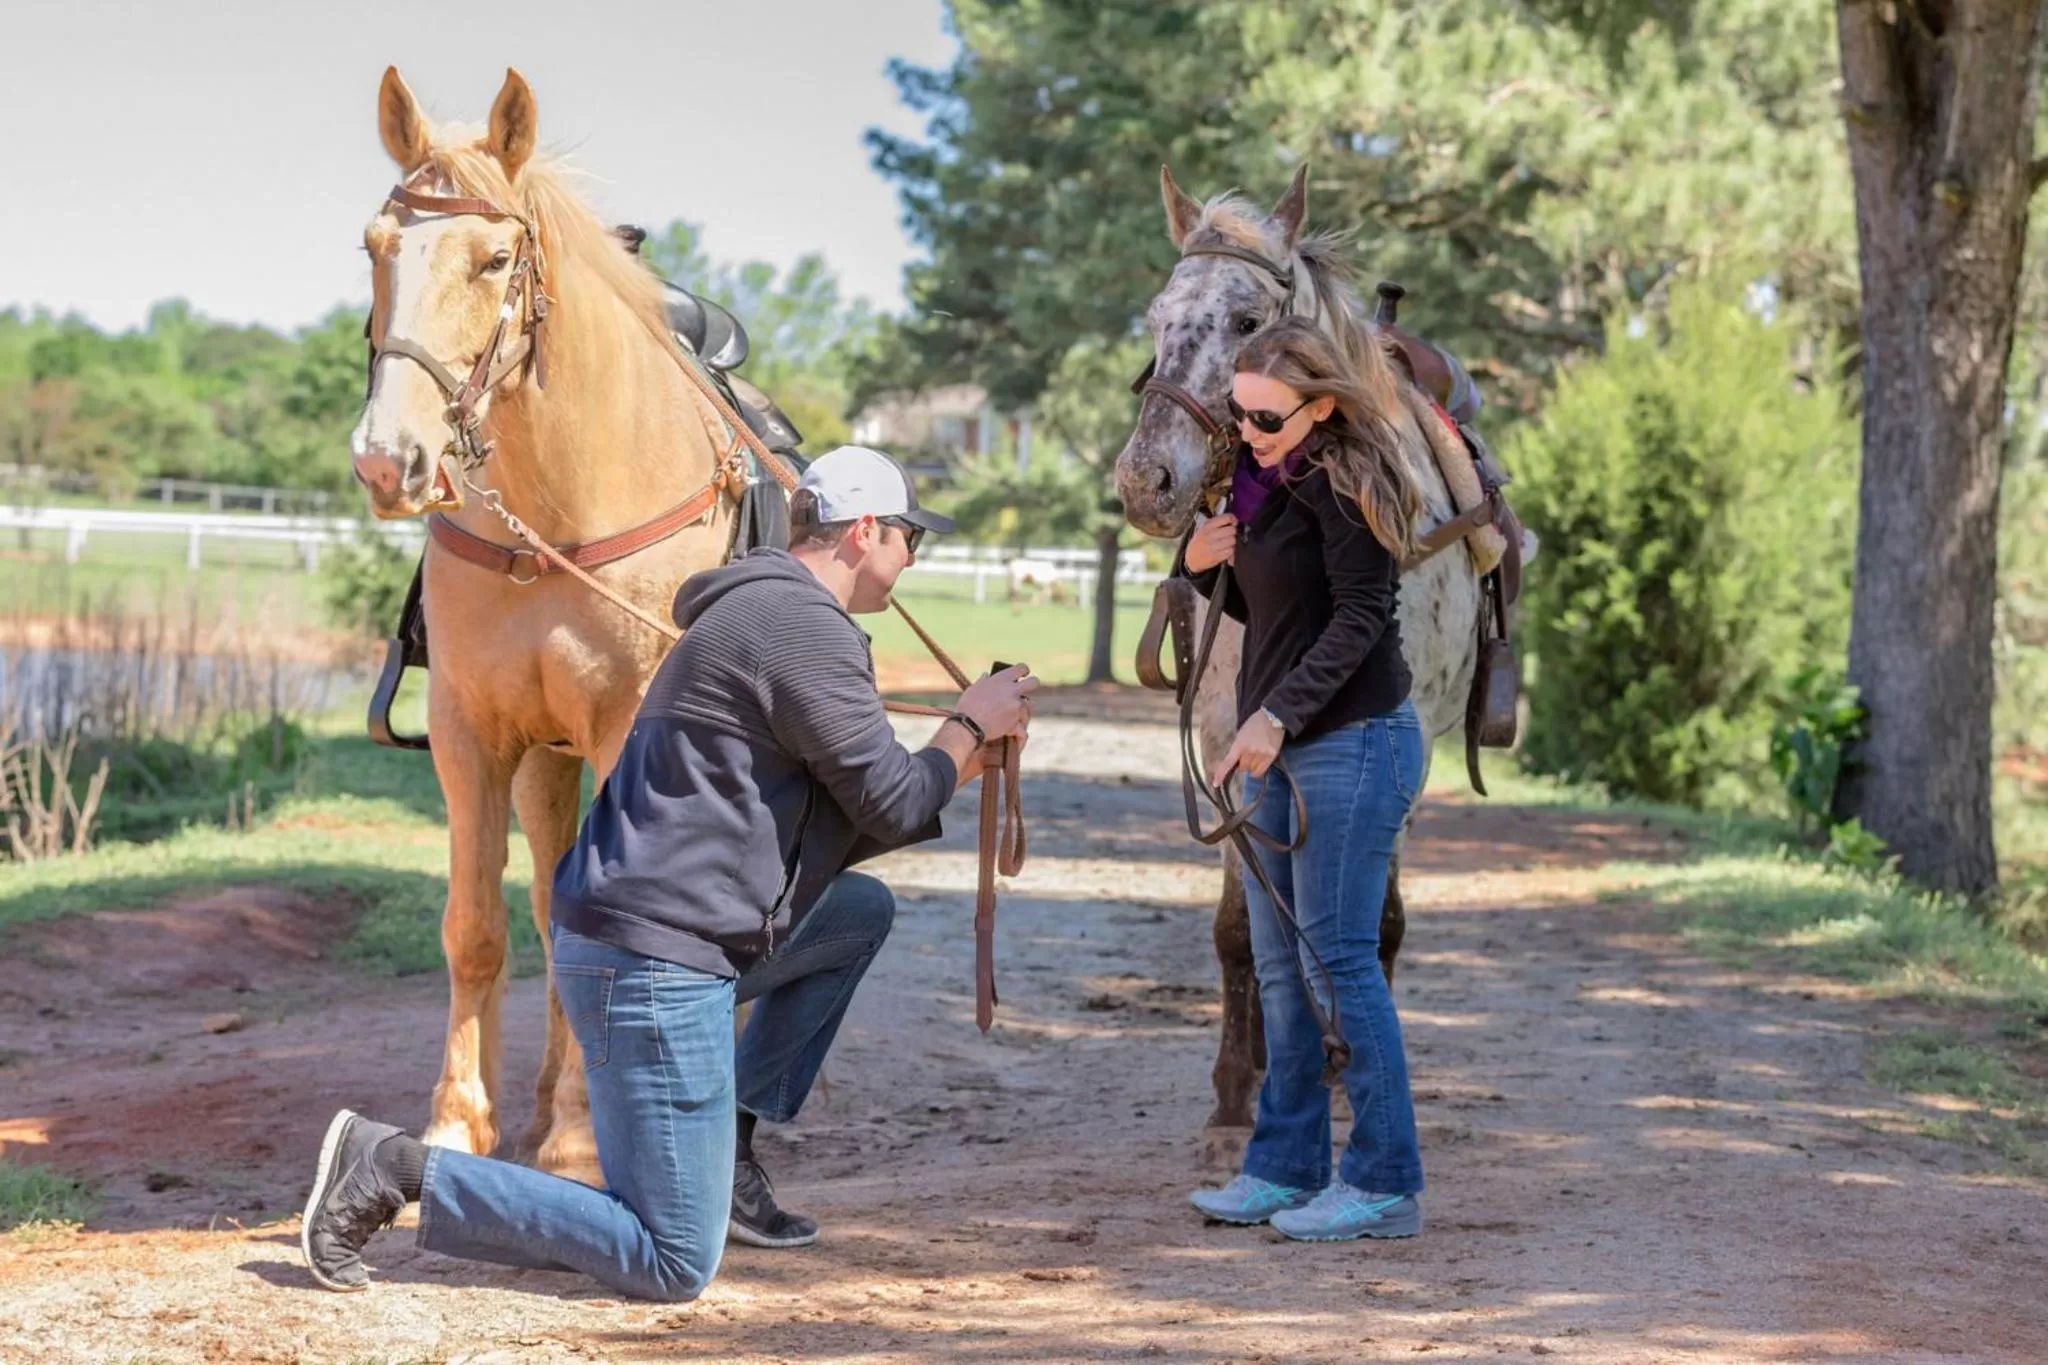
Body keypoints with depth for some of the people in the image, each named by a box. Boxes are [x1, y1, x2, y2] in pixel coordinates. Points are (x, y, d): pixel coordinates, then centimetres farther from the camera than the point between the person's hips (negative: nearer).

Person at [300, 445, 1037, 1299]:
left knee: (862, 911, 24)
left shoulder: (759, 613, 21)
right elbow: (892, 809, -8)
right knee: (672, 1268, -7)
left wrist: (964, 763, 24)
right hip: (653, 963, -10)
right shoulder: (804, 626, -12)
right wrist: (969, 726, 8)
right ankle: (399, 1168, -8)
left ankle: (730, 1145, 17)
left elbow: (847, 823, 26)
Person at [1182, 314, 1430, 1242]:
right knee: (1279, 964, 11)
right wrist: (1203, 565, 0)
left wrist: (1276, 714, -29)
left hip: (1353, 743, -9)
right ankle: (1286, 1166, 18)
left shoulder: (1344, 485, -14)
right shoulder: (1263, 484, 12)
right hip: (1280, 749, 9)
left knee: (1339, 957, -8)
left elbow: (1358, 617, -21)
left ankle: (1383, 1182, -3)